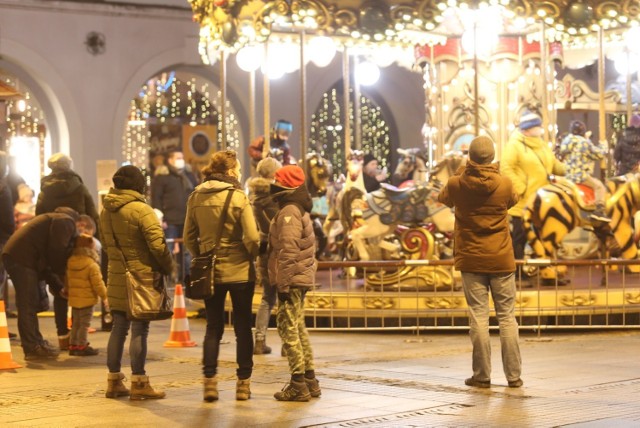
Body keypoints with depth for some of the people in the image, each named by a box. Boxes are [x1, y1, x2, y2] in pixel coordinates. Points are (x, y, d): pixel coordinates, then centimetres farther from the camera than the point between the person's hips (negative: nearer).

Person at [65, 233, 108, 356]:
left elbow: (67, 281, 14)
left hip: (74, 299, 7)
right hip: (87, 299, -7)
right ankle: (82, 346, 0)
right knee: (84, 324, -1)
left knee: (76, 323, 16)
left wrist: (67, 291, 29)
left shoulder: (70, 263, 5)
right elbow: (98, 283, -17)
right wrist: (104, 296, -7)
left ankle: (73, 345, 20)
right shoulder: (92, 265, -17)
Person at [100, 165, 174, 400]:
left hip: (116, 276, 7)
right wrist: (168, 267, -6)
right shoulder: (140, 209, -15)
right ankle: (139, 383, 1)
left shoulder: (106, 210, 7)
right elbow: (157, 244, -19)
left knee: (119, 328, 13)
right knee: (139, 330, -2)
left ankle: (114, 381, 18)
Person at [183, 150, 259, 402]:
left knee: (213, 327, 11)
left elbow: (189, 237, 6)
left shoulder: (195, 198, 2)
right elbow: (252, 237, -15)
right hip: (239, 271, -4)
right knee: (243, 327, 7)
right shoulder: (238, 197, -12)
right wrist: (252, 257, 4)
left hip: (209, 272, 4)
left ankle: (209, 382, 7)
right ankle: (243, 383, 11)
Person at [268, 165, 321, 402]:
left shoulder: (289, 213, -15)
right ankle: (309, 381, 21)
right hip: (301, 279, 10)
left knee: (288, 329, -7)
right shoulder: (300, 211, 17)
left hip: (291, 281, -10)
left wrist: (284, 284, -20)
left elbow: (288, 251, -21)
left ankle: (298, 385, -6)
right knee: (298, 329, 16)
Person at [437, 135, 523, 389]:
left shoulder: (457, 184, -6)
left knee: (478, 317, 1)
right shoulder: (504, 185, -6)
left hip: (471, 261, 0)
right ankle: (513, 375, 6)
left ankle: (482, 375, 2)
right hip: (501, 260, 0)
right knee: (507, 316, 6)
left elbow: (443, 199, 17)